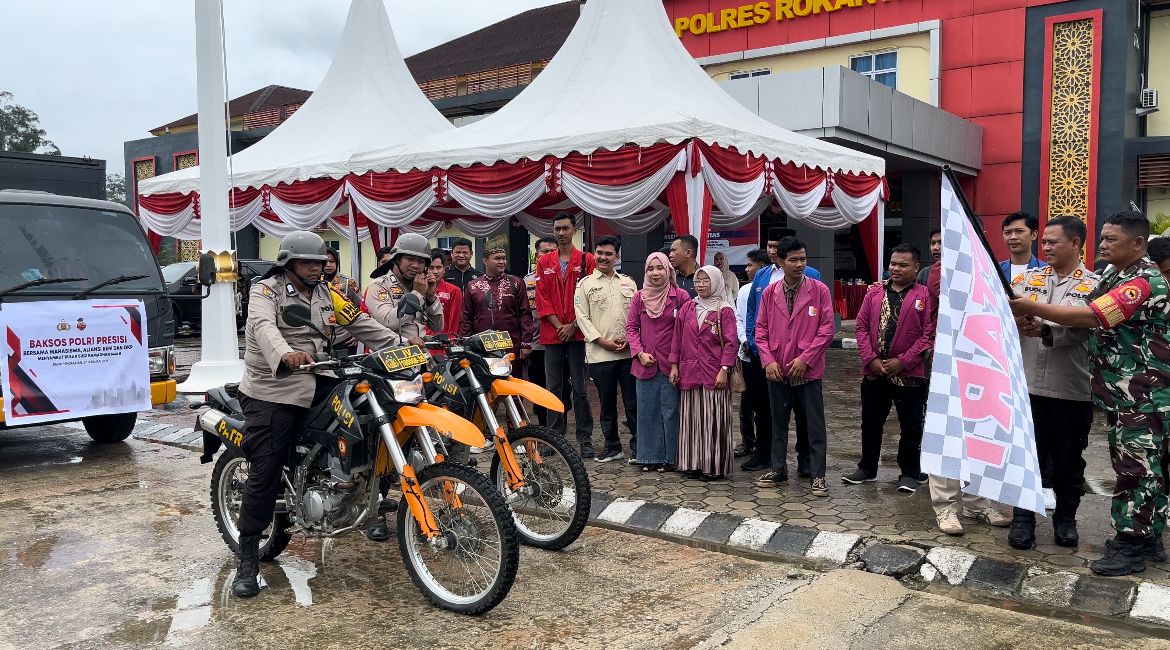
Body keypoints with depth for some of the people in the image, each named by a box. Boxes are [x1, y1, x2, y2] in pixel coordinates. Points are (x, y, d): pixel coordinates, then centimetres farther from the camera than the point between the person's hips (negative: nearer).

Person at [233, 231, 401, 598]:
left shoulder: (327, 295, 15)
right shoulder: (267, 290, -5)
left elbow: (361, 325, 13)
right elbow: (263, 325, -25)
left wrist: (401, 345, 1)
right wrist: (285, 354, -47)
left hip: (316, 384, 6)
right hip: (272, 391, -6)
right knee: (264, 473, -9)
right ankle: (248, 559, -1)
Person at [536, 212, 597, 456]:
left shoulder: (587, 260, 4)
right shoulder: (544, 262, 11)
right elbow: (542, 298, 5)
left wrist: (573, 326, -10)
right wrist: (558, 325, -6)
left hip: (578, 333, -2)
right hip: (552, 333, 3)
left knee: (579, 388, -1)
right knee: (554, 387, 7)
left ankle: (585, 439, 5)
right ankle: (555, 436, 14)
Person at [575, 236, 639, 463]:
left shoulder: (628, 283, 15)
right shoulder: (585, 284, 6)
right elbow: (582, 317, -1)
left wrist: (630, 339, -4)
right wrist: (603, 341, -10)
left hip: (629, 351, 2)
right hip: (600, 353, -1)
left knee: (633, 401, 2)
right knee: (607, 403, 7)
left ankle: (638, 446, 10)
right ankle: (612, 447, 19)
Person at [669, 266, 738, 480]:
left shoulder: (725, 311, -2)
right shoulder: (687, 308, 10)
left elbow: (730, 343, -6)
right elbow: (678, 338, 12)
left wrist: (724, 370, -13)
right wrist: (674, 365, 6)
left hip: (714, 374, -4)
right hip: (689, 372, 4)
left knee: (713, 420, -1)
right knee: (691, 418, 7)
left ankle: (714, 466, 6)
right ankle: (692, 463, 15)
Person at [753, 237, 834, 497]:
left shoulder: (819, 290, -4)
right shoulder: (769, 293, 3)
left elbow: (826, 329, -7)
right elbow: (761, 330, 5)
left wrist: (805, 359, -12)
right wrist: (768, 360, -7)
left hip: (808, 370, -3)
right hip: (777, 370, 3)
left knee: (815, 424, 1)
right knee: (778, 422, 13)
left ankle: (818, 475, 10)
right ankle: (778, 470, 25)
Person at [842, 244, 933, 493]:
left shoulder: (924, 295, -5)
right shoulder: (874, 293, 7)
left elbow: (929, 334, -10)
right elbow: (862, 327, 4)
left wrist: (903, 361, -15)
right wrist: (870, 359, -7)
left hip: (909, 374, -3)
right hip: (873, 372, 4)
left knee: (911, 426, 7)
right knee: (870, 423, 13)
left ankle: (909, 473, 21)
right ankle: (867, 468, 28)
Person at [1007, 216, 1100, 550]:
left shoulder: (1093, 285, -1)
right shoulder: (1028, 278, 8)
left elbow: (1082, 326, -17)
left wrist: (1046, 331, -33)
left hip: (1072, 390, -1)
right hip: (1028, 385, 2)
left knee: (1068, 459, 11)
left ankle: (1065, 519, 27)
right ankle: (1022, 518, 18)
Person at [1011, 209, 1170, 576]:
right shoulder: (1114, 276, 12)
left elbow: (1090, 317, -27)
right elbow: (1096, 323, 14)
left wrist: (1033, 308, -24)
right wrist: (1044, 326, -1)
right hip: (1122, 393, 9)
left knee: (1136, 468, -3)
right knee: (1137, 465, 15)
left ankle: (1131, 547, 5)